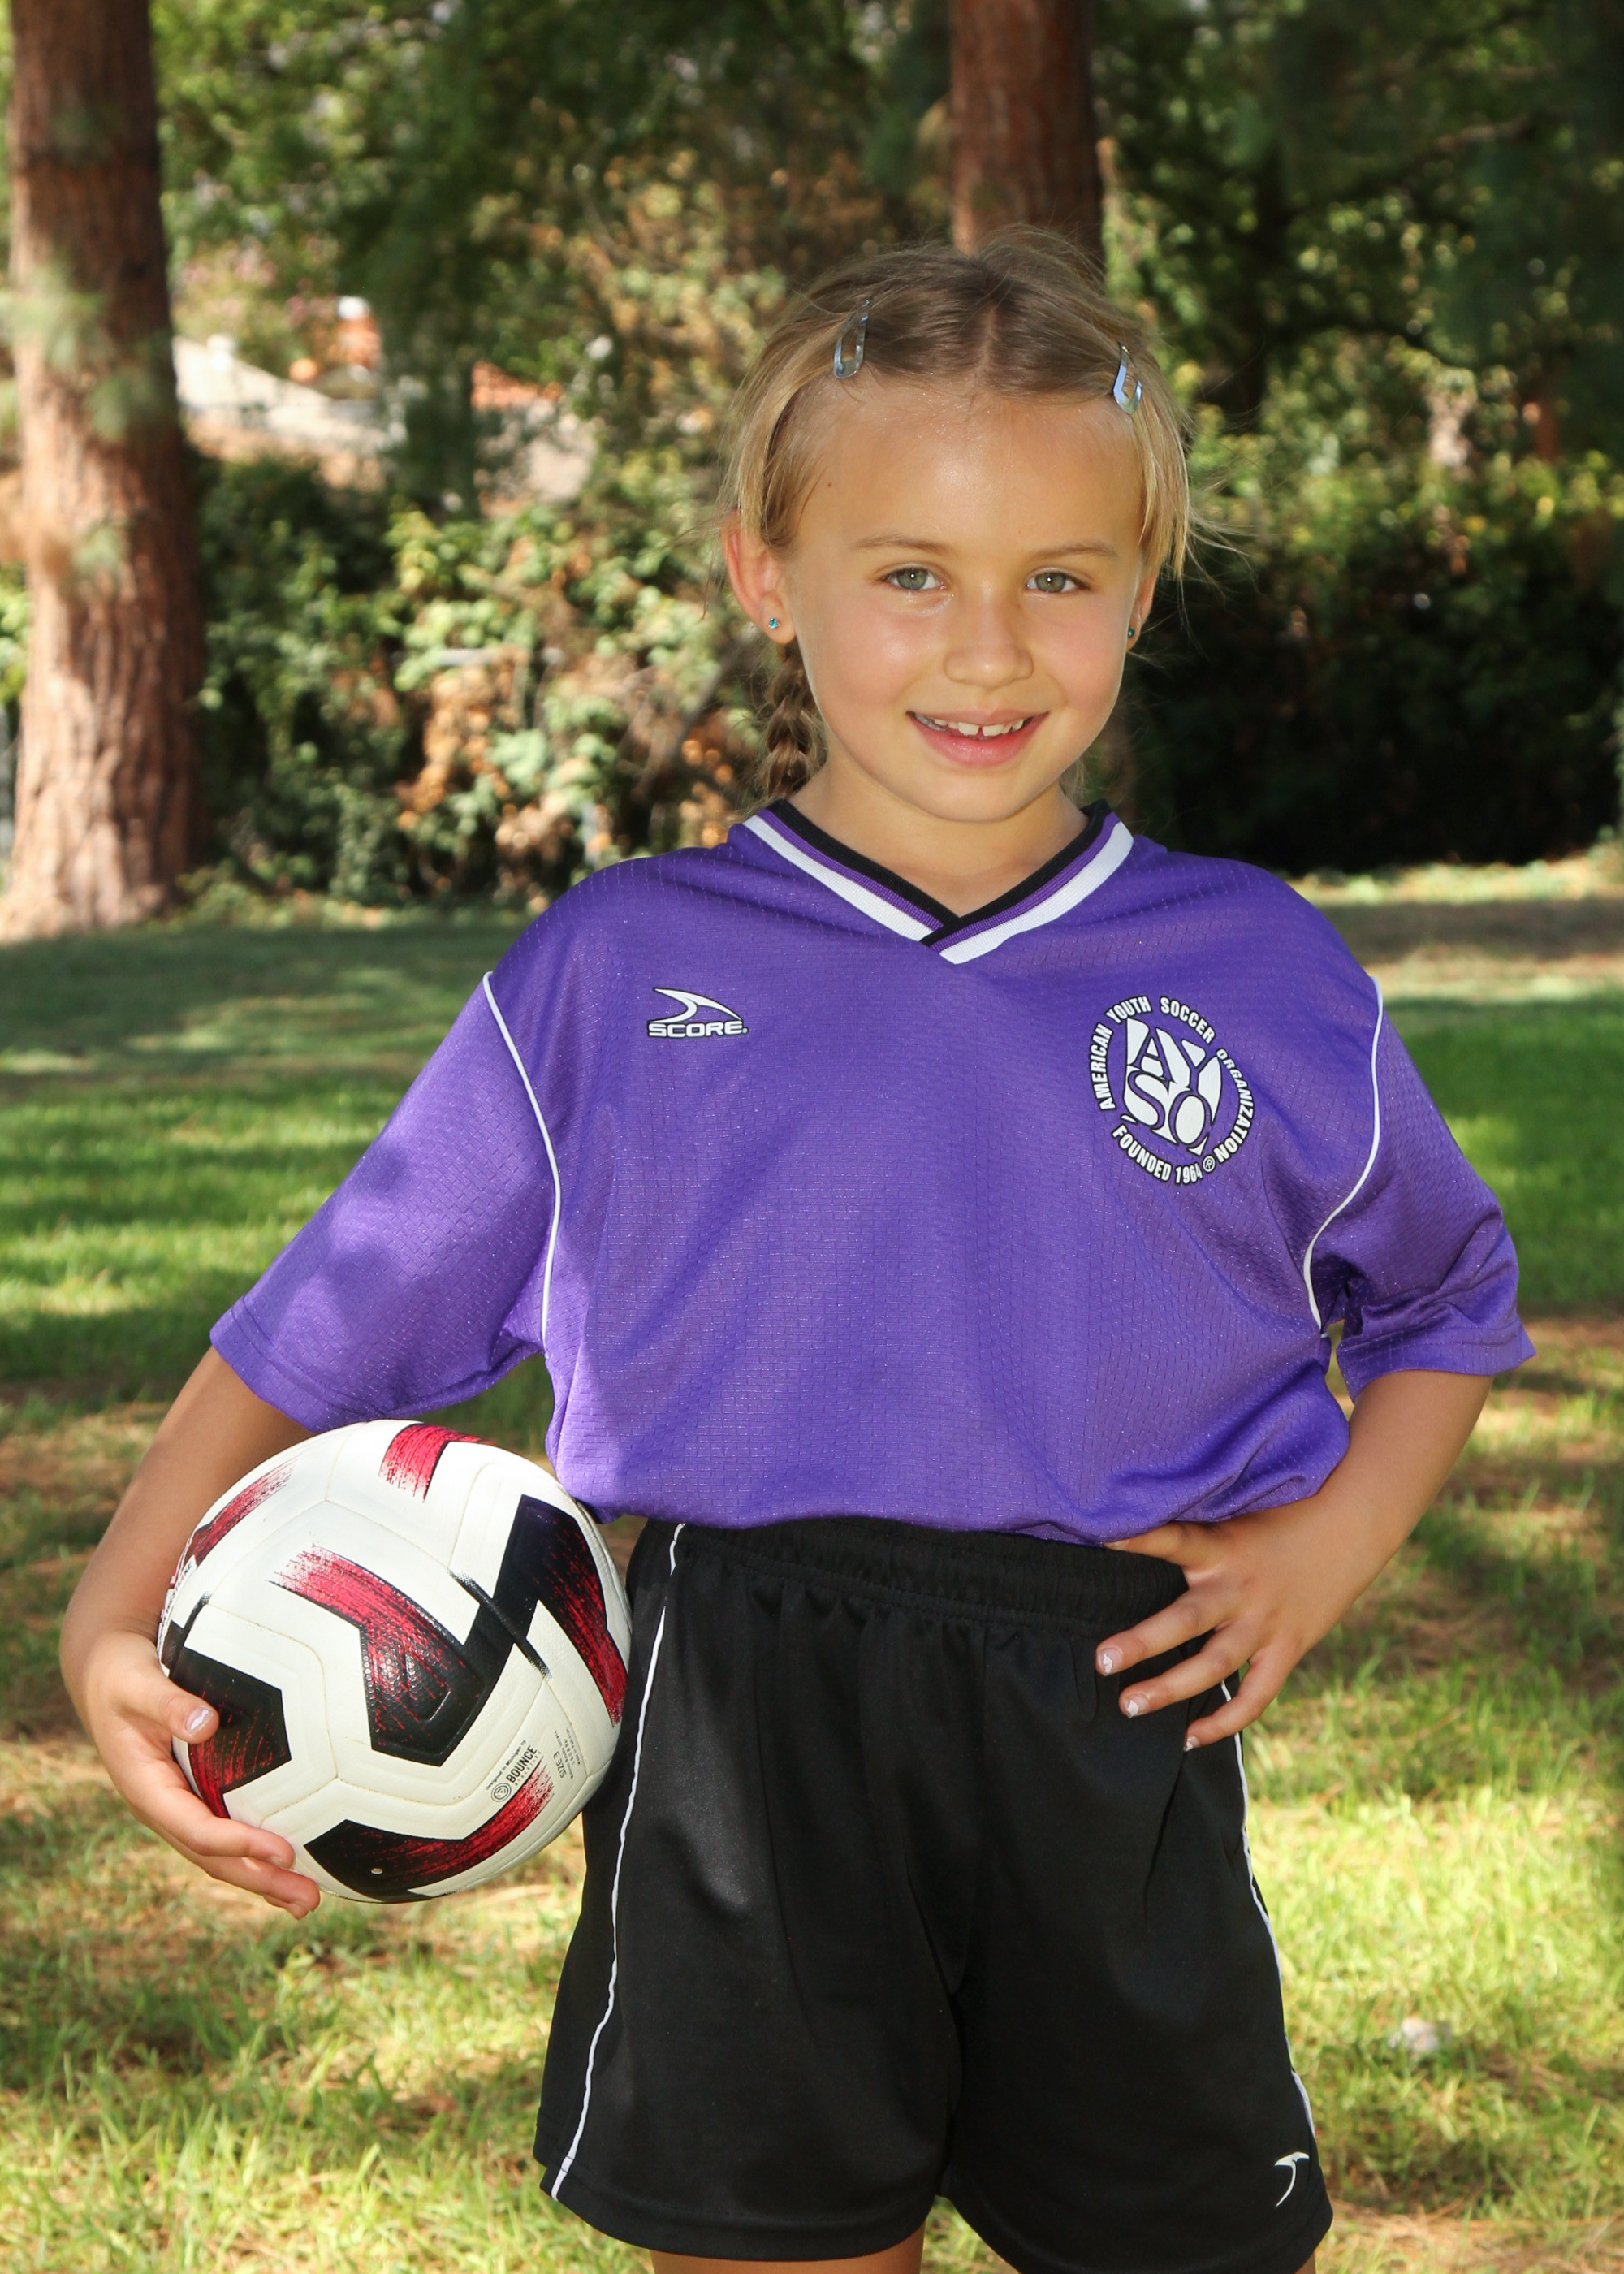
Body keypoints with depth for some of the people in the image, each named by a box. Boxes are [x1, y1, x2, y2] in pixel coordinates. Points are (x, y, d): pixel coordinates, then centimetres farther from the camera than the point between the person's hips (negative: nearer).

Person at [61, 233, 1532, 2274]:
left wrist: (1338, 1535, 3)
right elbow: (339, 1316, 8)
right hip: (743, 1730, -1)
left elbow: (1447, 1296, 21)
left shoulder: (1265, 982, 6)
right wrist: (114, 1615, -3)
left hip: (1117, 1732, 1)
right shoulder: (612, 973, 3)